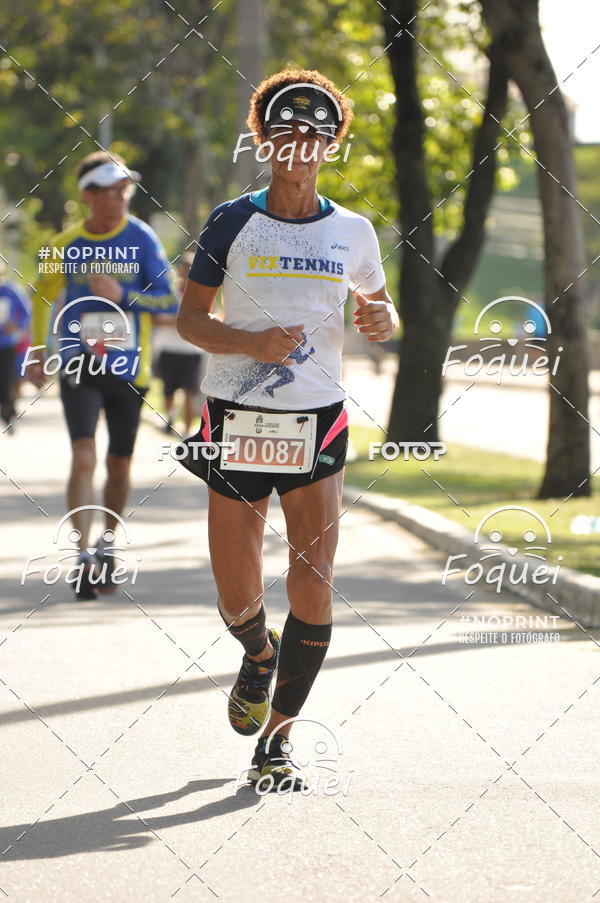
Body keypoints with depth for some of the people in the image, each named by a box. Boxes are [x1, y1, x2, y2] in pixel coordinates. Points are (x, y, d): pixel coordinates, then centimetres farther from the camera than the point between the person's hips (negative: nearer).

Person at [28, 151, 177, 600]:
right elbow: (44, 293, 18)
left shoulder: (142, 239, -3)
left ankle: (108, 543, 32)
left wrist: (122, 295, -18)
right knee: (84, 457, -17)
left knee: (119, 466, 10)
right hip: (79, 367, -1)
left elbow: (170, 301, -5)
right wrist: (38, 350, 14)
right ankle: (84, 557, -19)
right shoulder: (66, 245, 1)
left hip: (129, 370, 1)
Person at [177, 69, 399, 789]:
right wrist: (253, 342, -15)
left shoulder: (351, 231, 7)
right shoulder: (231, 223, 2)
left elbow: (380, 310, 20)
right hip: (236, 422, -1)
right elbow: (189, 317, 3)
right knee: (237, 600, 0)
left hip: (317, 422, 1)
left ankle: (276, 740, -1)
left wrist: (380, 320, -5)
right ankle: (260, 654, 37)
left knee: (313, 582, -10)